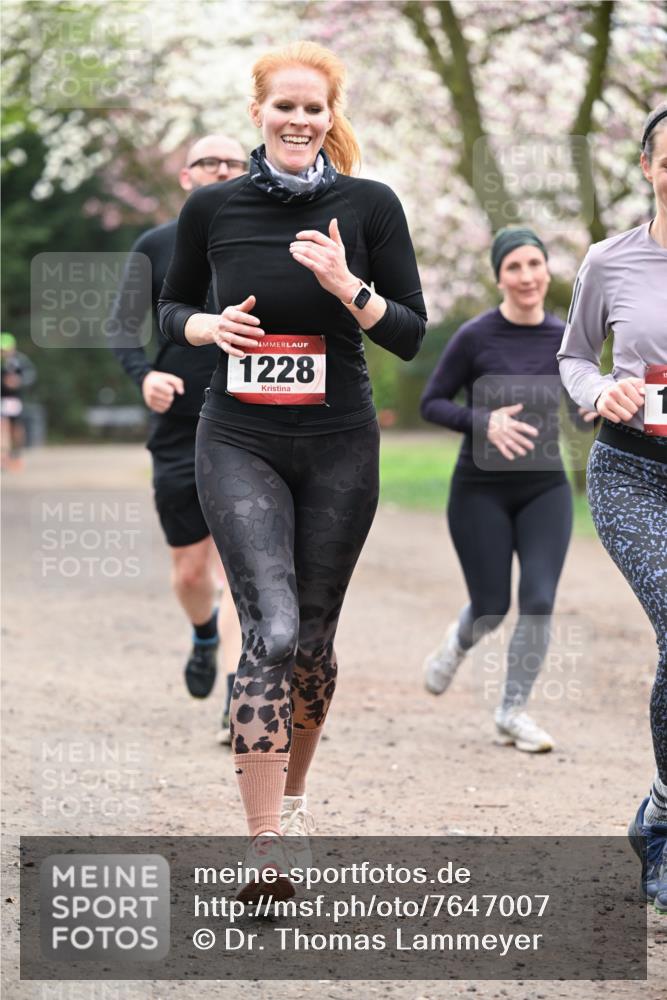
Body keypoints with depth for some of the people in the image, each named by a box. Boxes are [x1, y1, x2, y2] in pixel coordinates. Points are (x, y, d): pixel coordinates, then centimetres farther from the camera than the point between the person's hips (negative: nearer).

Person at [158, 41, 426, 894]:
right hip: (238, 443, -1)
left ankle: (291, 794, 36)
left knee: (312, 638, 10)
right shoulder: (212, 208, 0)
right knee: (271, 630, -17)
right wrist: (210, 327, -7)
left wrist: (348, 288, -18)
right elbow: (172, 306, 15)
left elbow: (410, 336, -1)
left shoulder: (368, 206, -2)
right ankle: (268, 852, -18)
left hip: (338, 447, 1)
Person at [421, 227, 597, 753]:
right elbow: (432, 403, -7)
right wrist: (484, 422, -23)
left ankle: (514, 711, 6)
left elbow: (581, 411, 8)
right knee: (491, 607, 2)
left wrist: (593, 411, -16)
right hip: (481, 491, -2)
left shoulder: (565, 339, -1)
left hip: (545, 490, 3)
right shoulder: (475, 337, -12)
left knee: (539, 602, -10)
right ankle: (457, 644, 39)